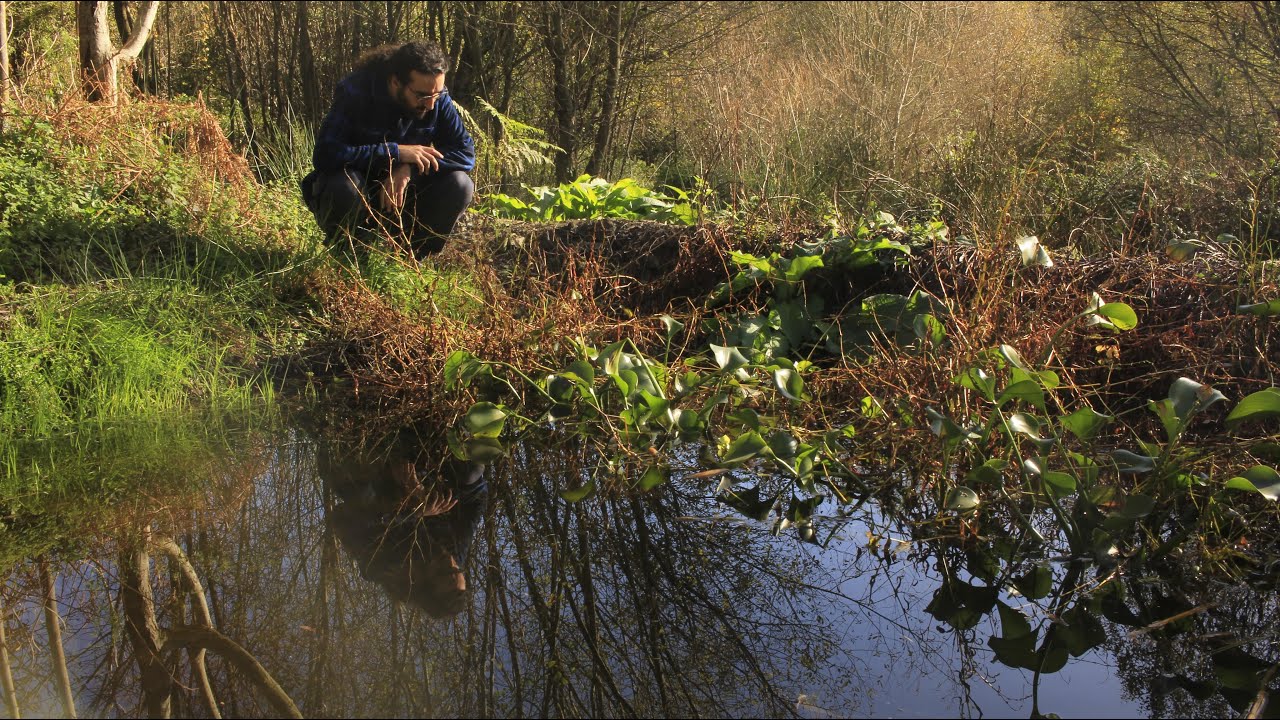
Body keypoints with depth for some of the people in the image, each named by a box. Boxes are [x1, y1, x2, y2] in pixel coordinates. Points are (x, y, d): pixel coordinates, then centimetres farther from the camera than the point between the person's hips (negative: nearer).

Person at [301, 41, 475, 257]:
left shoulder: (437, 98, -12)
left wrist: (410, 170, -31)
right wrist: (396, 152, -34)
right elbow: (325, 155, -34)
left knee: (460, 184, -21)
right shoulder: (355, 92, -23)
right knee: (343, 185, -38)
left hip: (402, 193, 3)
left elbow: (466, 154, -15)